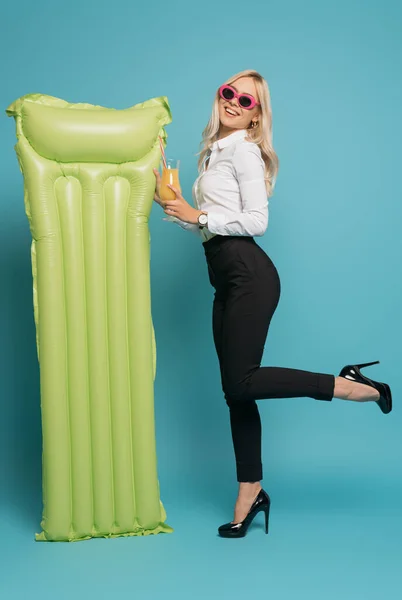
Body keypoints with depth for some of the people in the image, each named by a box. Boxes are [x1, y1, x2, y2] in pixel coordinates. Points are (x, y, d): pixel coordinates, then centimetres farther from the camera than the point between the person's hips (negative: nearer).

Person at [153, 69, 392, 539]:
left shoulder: (243, 149, -5)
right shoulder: (214, 152, 21)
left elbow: (256, 220, -15)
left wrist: (199, 215, -10)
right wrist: (167, 201, 12)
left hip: (249, 275, -8)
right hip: (227, 281, 8)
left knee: (241, 383, -15)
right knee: (234, 392, 7)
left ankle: (351, 385, -4)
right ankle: (250, 494, 15)